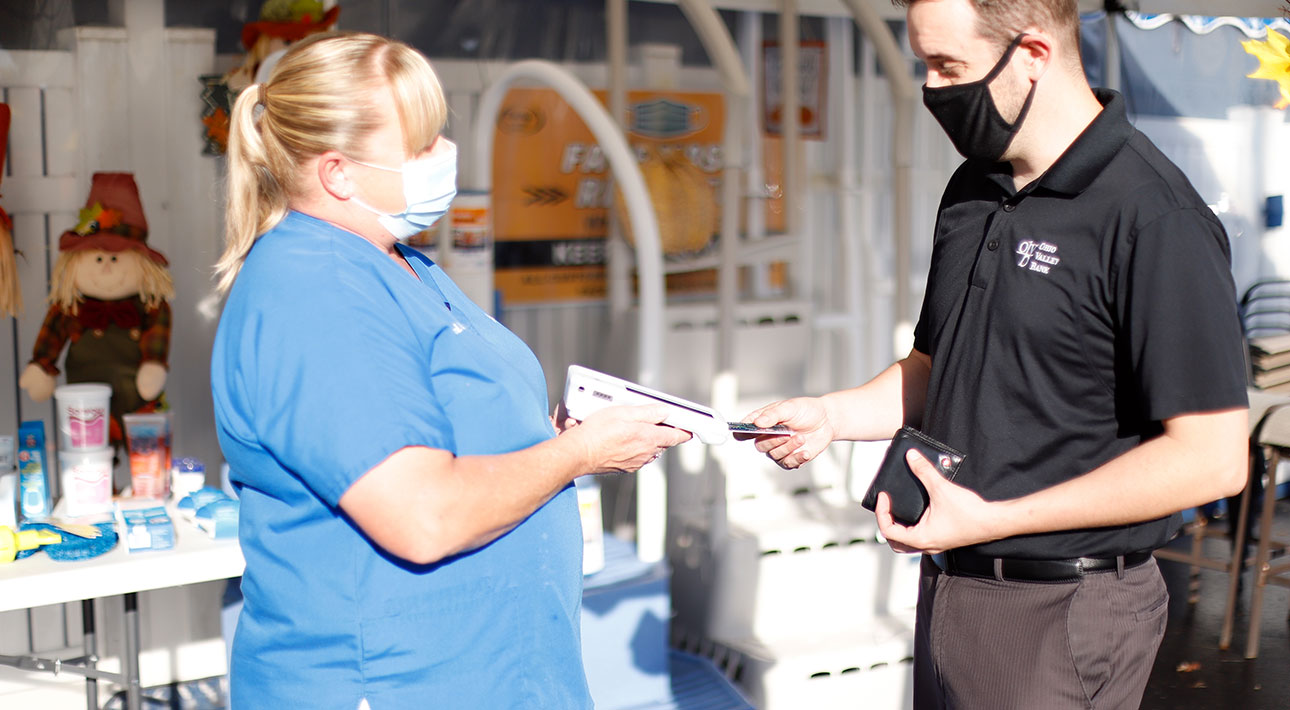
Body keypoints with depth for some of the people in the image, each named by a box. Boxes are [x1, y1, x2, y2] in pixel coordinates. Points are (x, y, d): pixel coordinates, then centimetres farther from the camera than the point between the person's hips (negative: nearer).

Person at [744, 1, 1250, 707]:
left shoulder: (1153, 217, -18)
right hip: (947, 587, 7)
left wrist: (991, 519, -21)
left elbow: (1212, 457, -20)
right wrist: (830, 415, 0)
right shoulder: (971, 192, 8)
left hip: (1061, 614, -7)